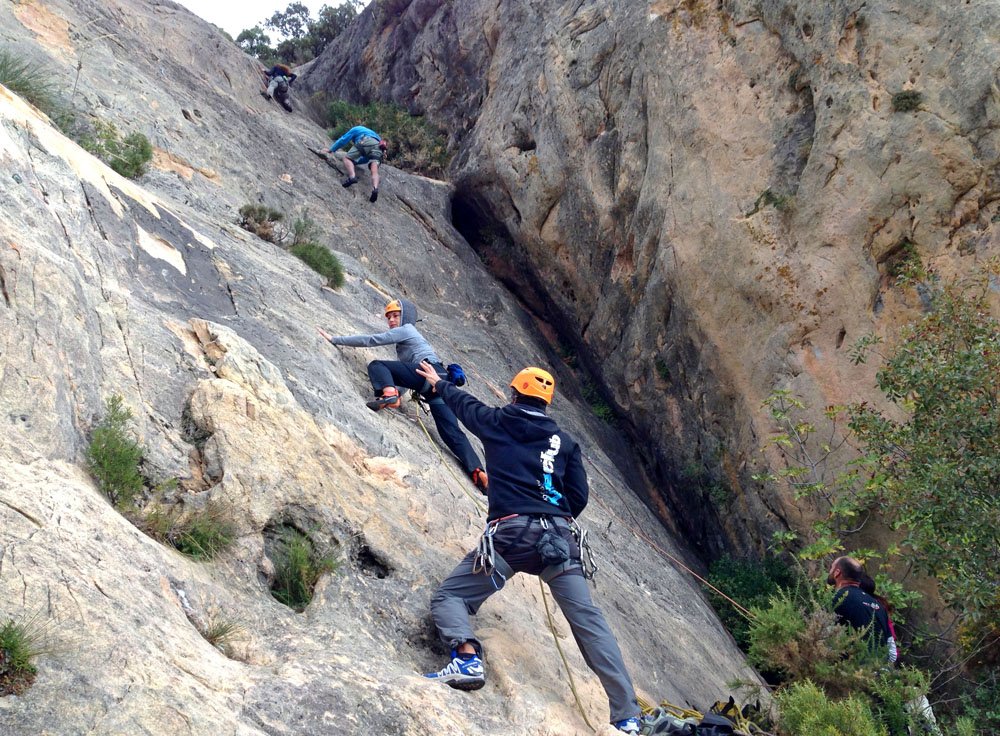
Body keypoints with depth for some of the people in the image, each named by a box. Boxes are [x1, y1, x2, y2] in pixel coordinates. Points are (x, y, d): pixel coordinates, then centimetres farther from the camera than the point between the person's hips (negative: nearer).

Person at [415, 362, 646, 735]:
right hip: (559, 536, 3)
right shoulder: (564, 441, 18)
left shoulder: (496, 422, 13)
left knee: (449, 597, 8)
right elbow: (579, 498, 14)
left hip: (510, 533, -3)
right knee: (589, 620, 0)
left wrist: (438, 383, 55)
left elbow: (464, 403, 34)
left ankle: (467, 657, -22)